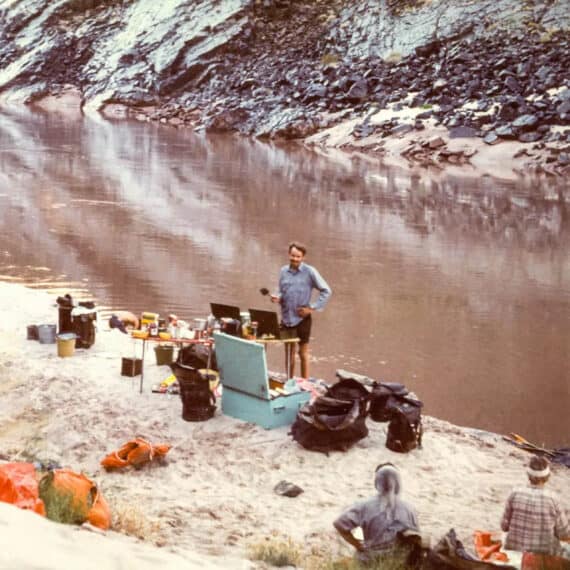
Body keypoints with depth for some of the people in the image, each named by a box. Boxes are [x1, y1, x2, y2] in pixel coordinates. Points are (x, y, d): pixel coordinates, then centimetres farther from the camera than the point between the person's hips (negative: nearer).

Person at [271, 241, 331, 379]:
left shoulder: (309, 272, -8)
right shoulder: (284, 271, 4)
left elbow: (326, 291, -6)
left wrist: (313, 308, -9)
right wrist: (278, 298, -7)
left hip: (302, 319, -4)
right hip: (286, 317, 4)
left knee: (303, 353, 5)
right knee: (289, 352, 13)